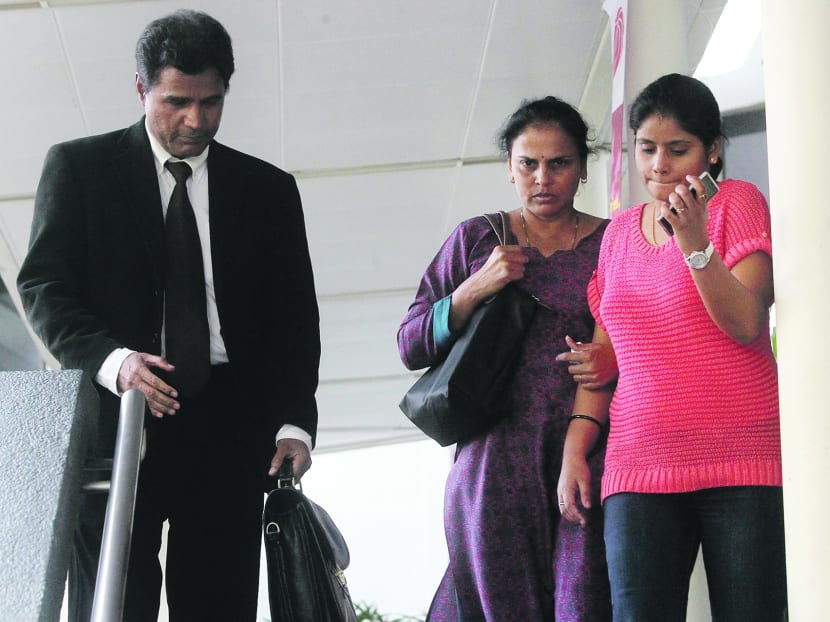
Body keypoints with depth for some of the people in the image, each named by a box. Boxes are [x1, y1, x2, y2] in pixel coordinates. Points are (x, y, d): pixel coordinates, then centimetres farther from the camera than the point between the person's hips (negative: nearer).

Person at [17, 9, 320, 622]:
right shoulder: (79, 165, 9)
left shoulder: (268, 189, 15)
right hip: (115, 418, -2)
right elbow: (43, 286, 2)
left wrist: (293, 423, -3)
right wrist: (110, 359, -17)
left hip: (228, 428, 2)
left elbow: (295, 317, 13)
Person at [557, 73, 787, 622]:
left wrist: (694, 243, -20)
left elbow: (747, 324, -8)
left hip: (743, 468, -3)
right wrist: (575, 448, 7)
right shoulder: (619, 232, 17)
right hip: (640, 470, 3)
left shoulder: (737, 202, 4)